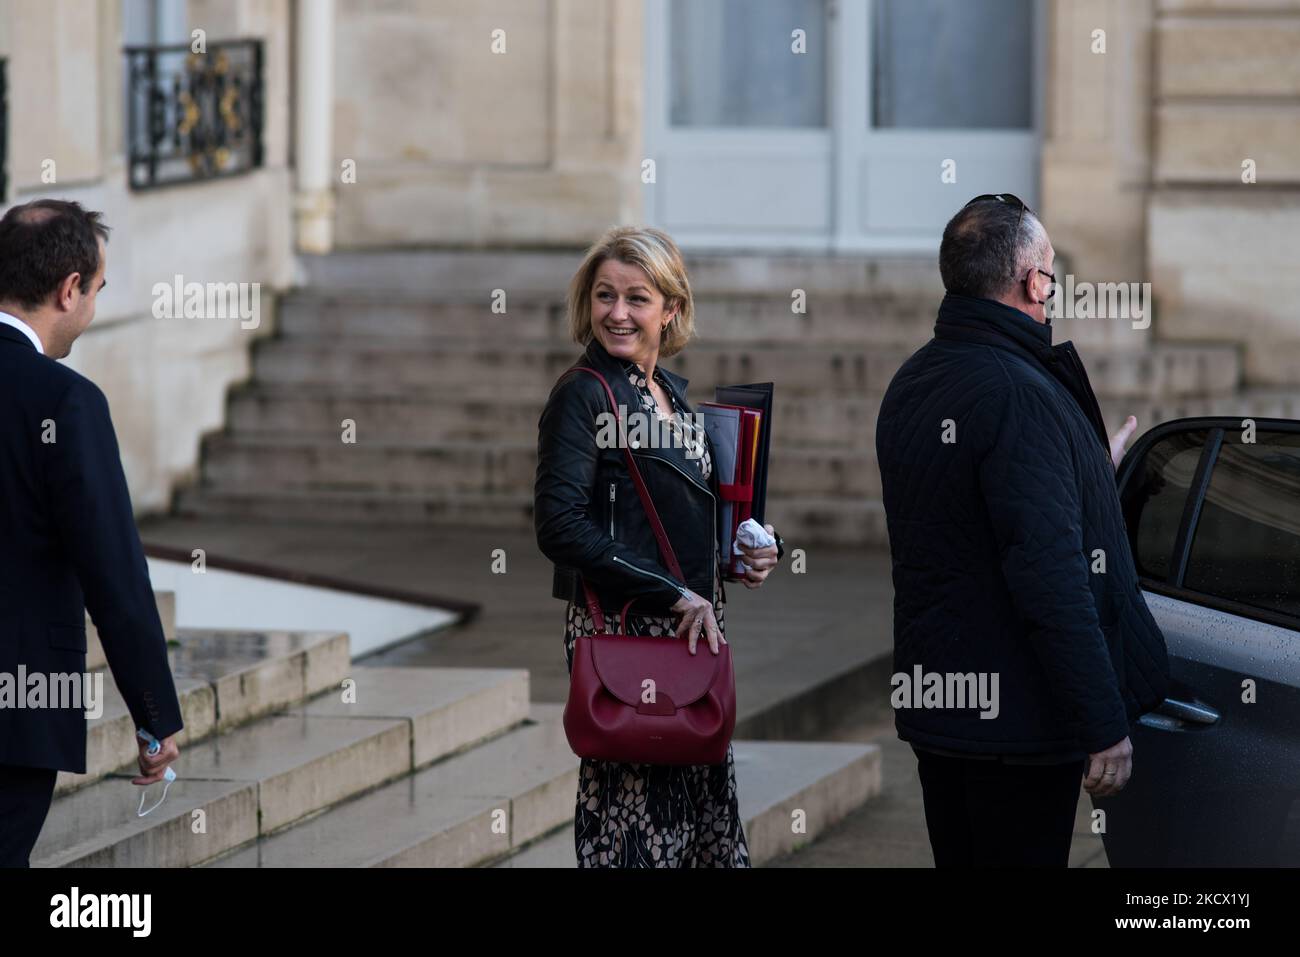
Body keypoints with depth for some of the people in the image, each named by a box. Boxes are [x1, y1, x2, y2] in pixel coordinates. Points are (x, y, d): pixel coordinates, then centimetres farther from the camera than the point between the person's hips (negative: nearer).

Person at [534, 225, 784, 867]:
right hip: (620, 628, -8)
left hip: (692, 630, 8)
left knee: (705, 818, 8)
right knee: (634, 818, -8)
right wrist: (676, 596, -19)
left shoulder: (672, 394, 14)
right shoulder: (583, 394, -9)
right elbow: (560, 526, -20)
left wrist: (752, 550, 2)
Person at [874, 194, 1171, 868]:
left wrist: (1092, 469, 34)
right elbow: (1049, 575, -24)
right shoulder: (1021, 394, -20)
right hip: (1019, 713, -9)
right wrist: (1104, 726, -21)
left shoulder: (910, 384, 10)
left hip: (931, 707, 9)